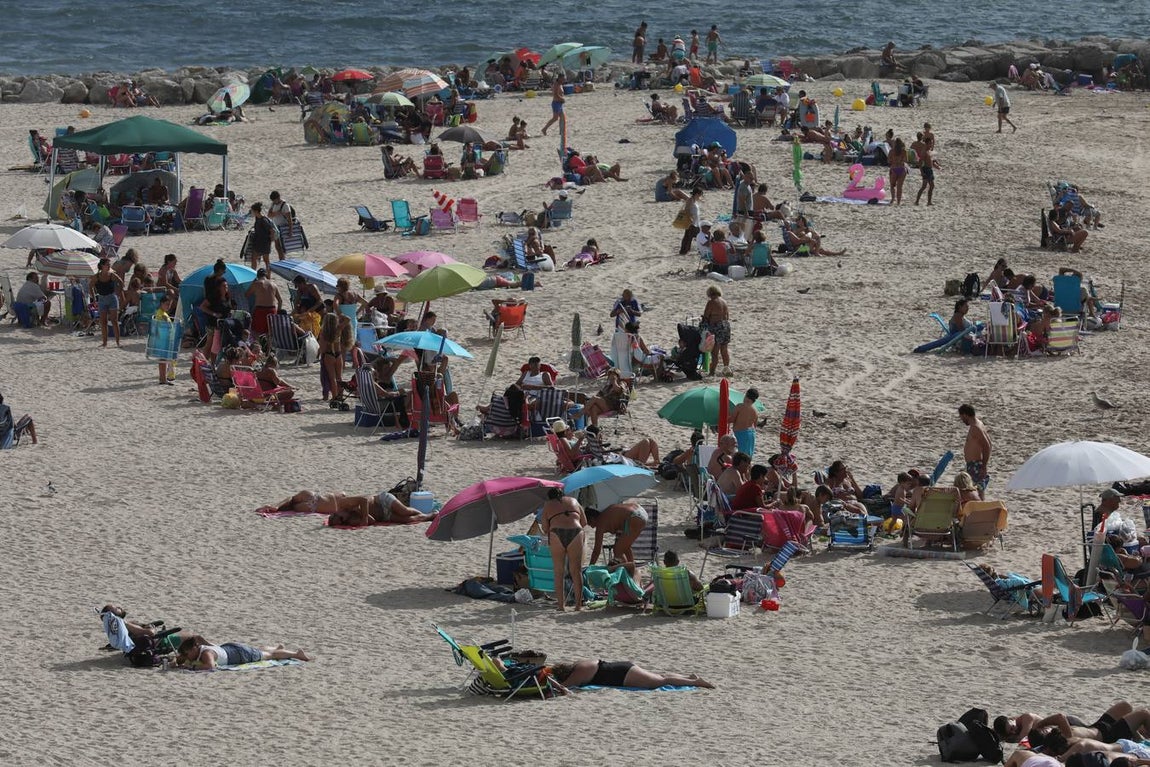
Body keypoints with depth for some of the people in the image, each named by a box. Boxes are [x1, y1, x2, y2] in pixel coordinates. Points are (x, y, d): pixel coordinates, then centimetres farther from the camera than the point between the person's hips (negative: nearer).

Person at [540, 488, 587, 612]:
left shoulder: (548, 505, 20)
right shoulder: (573, 501, 26)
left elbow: (545, 529, 12)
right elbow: (584, 522, 22)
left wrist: (547, 534, 33)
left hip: (556, 533, -1)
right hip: (575, 532, 1)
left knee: (559, 572, 8)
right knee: (576, 571, 5)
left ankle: (561, 604, 5)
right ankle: (578, 604, 3)